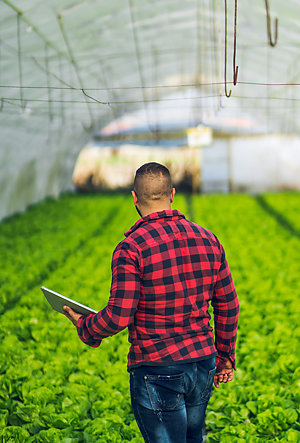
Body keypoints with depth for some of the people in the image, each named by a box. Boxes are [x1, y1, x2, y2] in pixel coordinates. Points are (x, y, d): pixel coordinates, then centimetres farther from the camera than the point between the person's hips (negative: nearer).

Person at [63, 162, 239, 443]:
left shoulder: (131, 248, -16)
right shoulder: (207, 240, 3)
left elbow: (118, 316, -19)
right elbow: (228, 306, 9)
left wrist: (85, 327, 2)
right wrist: (225, 356, 21)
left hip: (157, 371, -6)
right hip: (203, 366, 6)